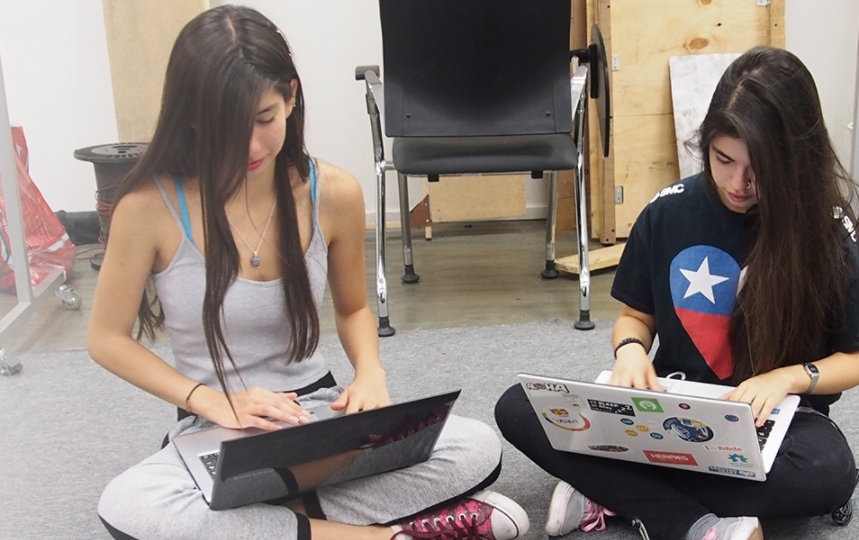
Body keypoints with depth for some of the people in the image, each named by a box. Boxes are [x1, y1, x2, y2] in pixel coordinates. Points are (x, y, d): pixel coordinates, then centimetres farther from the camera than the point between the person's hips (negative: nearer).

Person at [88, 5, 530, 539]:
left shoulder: (333, 193, -8)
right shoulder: (150, 206, -16)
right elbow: (108, 338, -5)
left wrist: (371, 371, -12)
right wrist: (211, 399, -19)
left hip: (320, 412, 2)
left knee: (479, 451, -21)